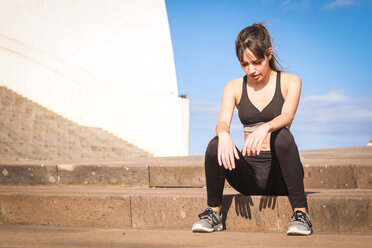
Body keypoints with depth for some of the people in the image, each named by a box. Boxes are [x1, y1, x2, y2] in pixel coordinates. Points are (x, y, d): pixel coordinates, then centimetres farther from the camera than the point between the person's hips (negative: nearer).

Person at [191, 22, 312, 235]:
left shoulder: (290, 82, 2)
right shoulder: (234, 88, 8)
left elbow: (286, 116, -18)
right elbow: (223, 122, -10)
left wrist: (266, 128, -41)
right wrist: (223, 135, -35)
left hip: (279, 171, -2)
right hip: (249, 173, 2)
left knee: (283, 136, -33)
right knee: (215, 145, -27)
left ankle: (301, 213, -27)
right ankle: (214, 212, -8)